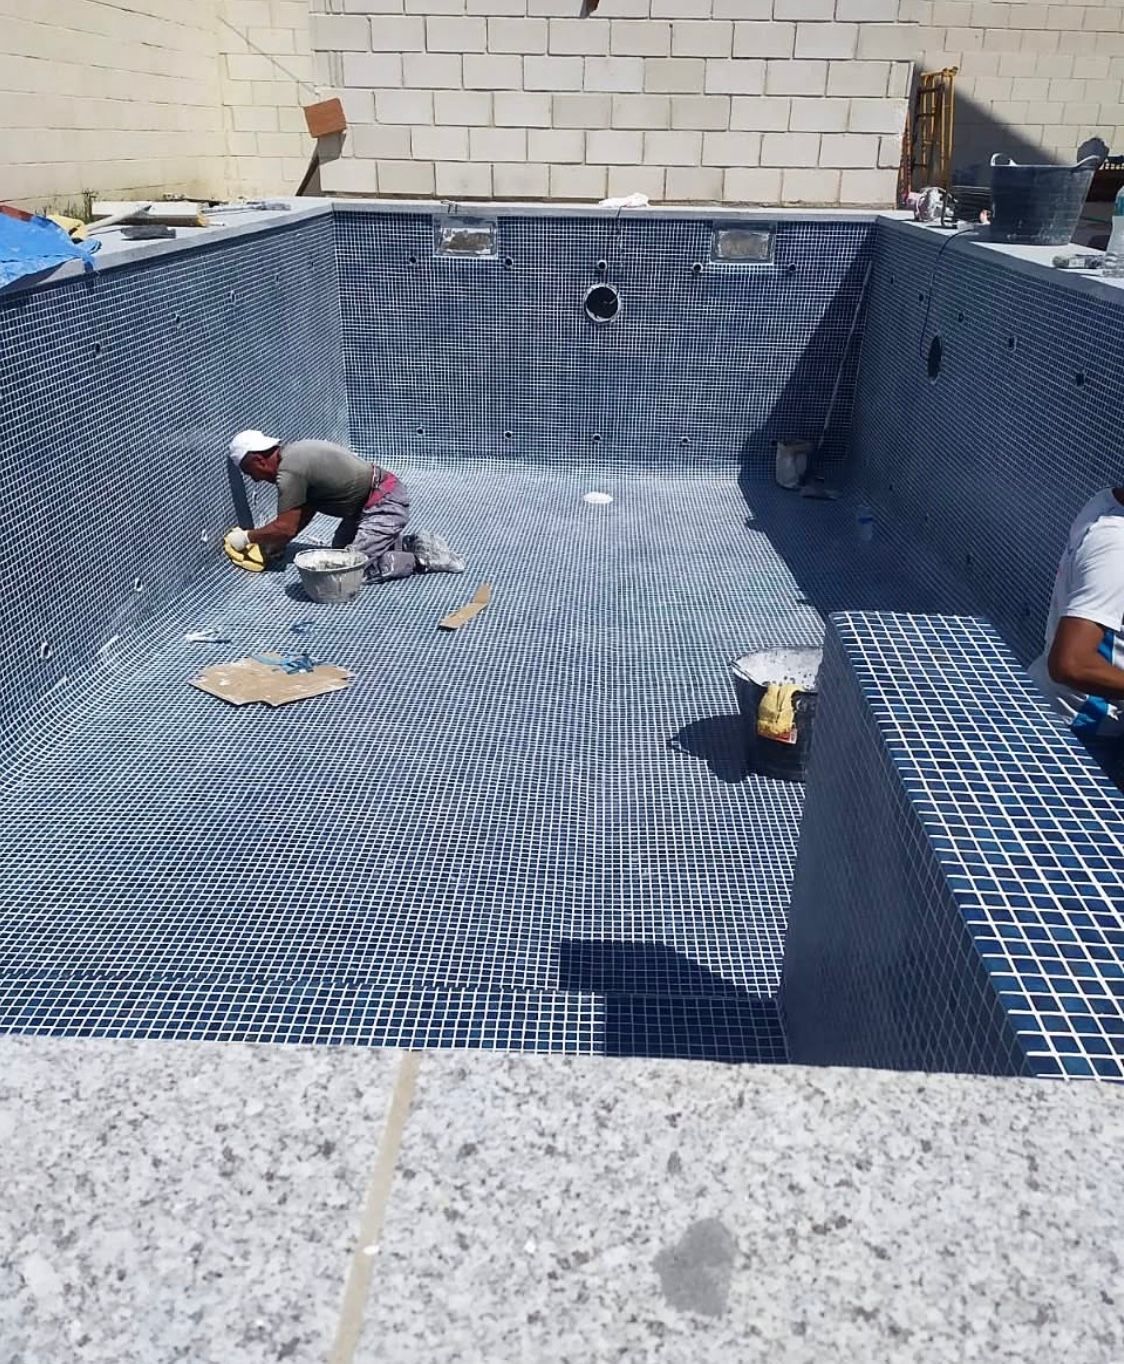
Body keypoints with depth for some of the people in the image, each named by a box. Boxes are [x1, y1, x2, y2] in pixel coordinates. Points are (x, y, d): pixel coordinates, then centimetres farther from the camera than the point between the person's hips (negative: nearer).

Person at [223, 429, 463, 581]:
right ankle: (413, 544, 16)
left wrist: (247, 537, 0)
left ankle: (423, 559, -6)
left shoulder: (289, 471, -19)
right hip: (370, 503, 11)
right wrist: (275, 543, 16)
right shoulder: (293, 453, 12)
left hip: (385, 504, -10)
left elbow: (285, 527, -16)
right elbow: (306, 511, 20)